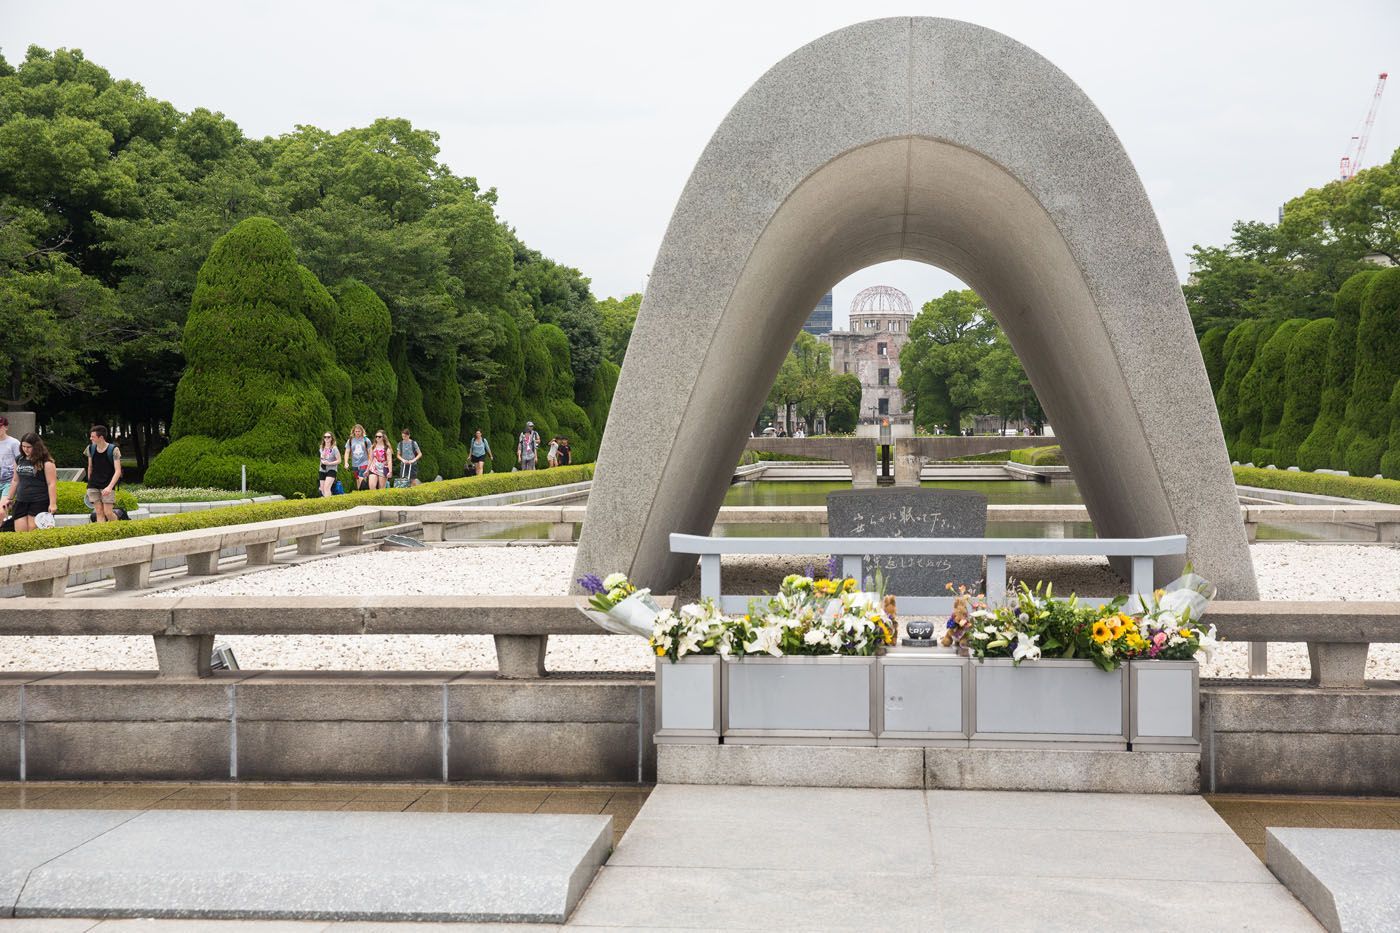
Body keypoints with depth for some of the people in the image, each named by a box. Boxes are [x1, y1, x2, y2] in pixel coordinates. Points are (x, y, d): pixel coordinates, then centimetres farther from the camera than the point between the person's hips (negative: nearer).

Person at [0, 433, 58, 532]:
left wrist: (52, 504, -18)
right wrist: (9, 498, 25)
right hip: (21, 502, 6)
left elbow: (52, 483, -11)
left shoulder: (46, 462, -7)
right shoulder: (19, 460, 12)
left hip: (39, 502, -6)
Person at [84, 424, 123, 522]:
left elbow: (118, 471, -14)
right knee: (99, 512, -1)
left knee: (108, 512, -10)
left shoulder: (113, 450, -11)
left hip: (107, 486, -4)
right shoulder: (90, 449, 3)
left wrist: (110, 487, -26)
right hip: (93, 485, 4)